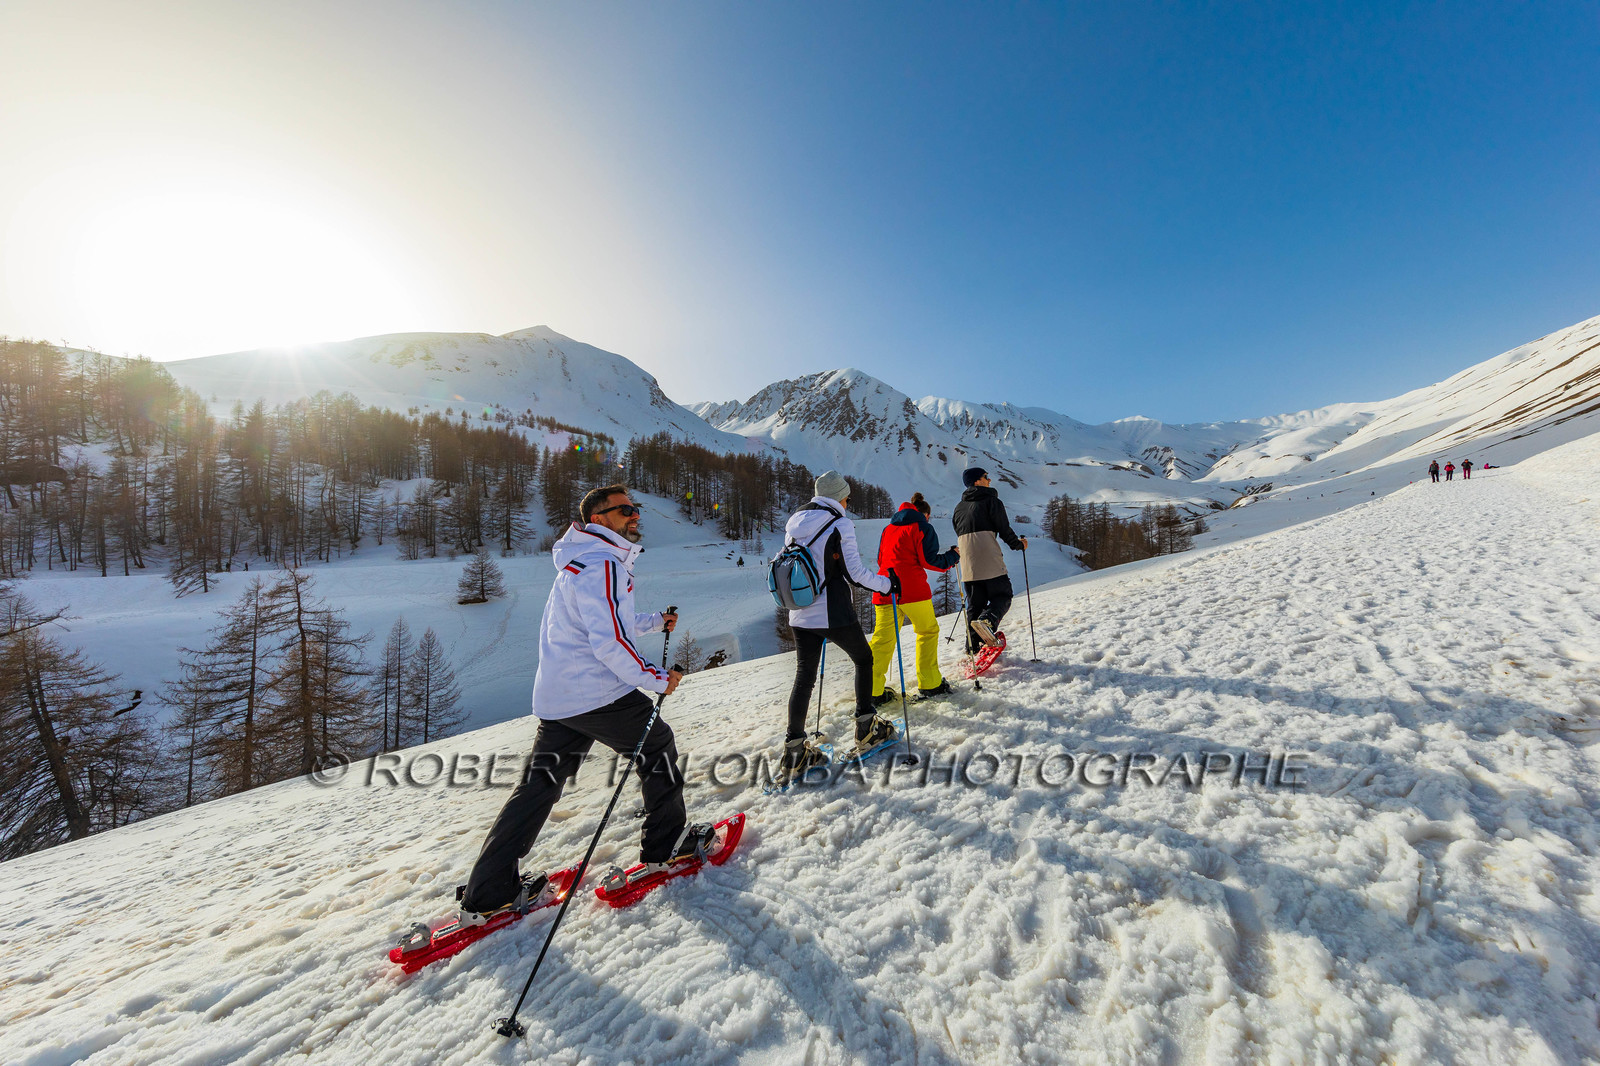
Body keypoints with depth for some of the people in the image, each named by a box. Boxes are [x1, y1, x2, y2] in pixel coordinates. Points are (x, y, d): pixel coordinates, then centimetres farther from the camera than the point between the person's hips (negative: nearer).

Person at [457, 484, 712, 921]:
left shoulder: (587, 562, 17)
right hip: (596, 693, -10)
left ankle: (487, 893, 23)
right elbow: (609, 641, -25)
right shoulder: (601, 565, -17)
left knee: (539, 784, 14)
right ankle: (667, 844, 22)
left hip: (557, 698, 10)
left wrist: (655, 621, 31)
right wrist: (656, 678, -16)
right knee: (657, 746, 8)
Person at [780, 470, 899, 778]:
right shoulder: (839, 525, -12)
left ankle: (794, 752, 14)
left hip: (799, 616, 6)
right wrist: (887, 583, 2)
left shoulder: (793, 524, 7)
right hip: (834, 615, -6)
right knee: (864, 660, 18)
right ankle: (866, 729, 26)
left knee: (804, 677, 12)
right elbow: (855, 574, -13)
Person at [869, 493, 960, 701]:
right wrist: (953, 556, 10)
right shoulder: (923, 528, 2)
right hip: (912, 589, -5)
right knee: (928, 631, 14)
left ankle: (873, 692, 4)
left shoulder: (888, 528, 19)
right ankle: (930, 684, 18)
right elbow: (929, 560, -5)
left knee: (882, 639, 6)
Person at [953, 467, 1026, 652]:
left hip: (968, 562, 6)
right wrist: (1018, 544, 12)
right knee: (1002, 596, 4)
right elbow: (1004, 528, -2)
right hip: (989, 561, -6)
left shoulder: (959, 507, 20)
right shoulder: (991, 500, 1)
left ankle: (973, 646, 8)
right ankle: (987, 620, -24)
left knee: (975, 602, 11)